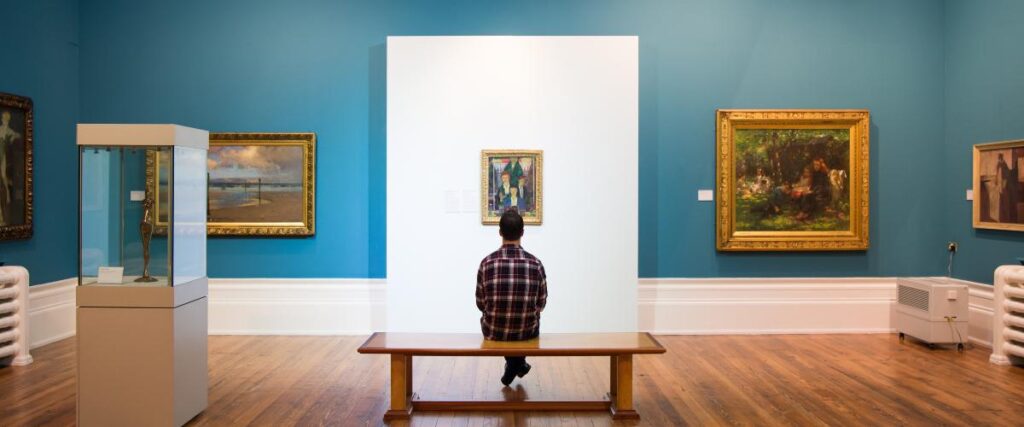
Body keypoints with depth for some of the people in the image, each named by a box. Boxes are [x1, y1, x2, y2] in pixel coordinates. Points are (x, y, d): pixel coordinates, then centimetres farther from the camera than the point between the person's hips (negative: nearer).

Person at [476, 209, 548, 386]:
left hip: (493, 331, 0)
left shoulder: (487, 263, -14)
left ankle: (513, 363, 32)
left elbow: (481, 304, -3)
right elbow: (541, 304, -1)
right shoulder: (536, 264, -13)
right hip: (527, 332, 0)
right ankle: (518, 362, 38)